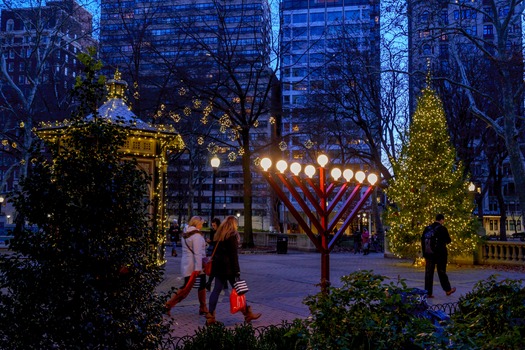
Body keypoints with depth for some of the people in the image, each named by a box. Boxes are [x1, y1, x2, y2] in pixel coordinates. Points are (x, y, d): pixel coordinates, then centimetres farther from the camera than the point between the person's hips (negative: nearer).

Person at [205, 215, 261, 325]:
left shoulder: (219, 234, 13)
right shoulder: (232, 235, -10)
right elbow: (234, 255, -14)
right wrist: (237, 271, -14)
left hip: (218, 266, 7)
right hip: (228, 267, -7)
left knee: (216, 290, 7)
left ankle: (210, 317, 5)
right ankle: (247, 313, 12)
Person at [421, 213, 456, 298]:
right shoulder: (442, 229, -10)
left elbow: (422, 240, 6)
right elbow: (448, 240, -4)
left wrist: (424, 252, 11)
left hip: (429, 254, 3)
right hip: (440, 253, -3)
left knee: (428, 273, 3)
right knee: (442, 272, 10)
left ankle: (428, 292, 2)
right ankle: (448, 290, 26)